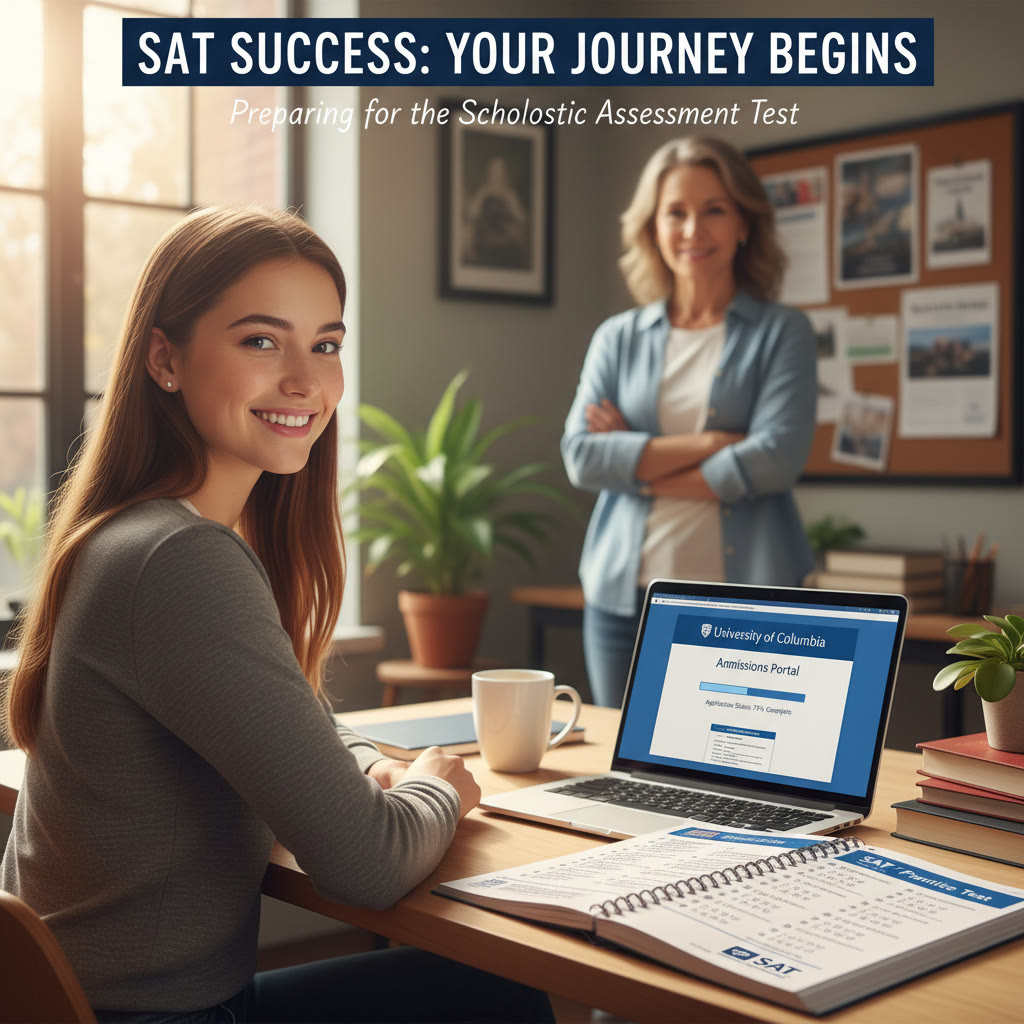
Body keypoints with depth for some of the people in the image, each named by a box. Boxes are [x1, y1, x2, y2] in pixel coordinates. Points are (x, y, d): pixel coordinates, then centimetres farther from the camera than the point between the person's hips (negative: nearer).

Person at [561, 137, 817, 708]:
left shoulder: (783, 333, 3)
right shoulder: (618, 339, 11)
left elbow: (777, 459, -10)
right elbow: (581, 457, -2)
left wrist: (638, 463, -5)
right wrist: (708, 445, -11)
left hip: (746, 602, -2)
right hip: (625, 598, 3)